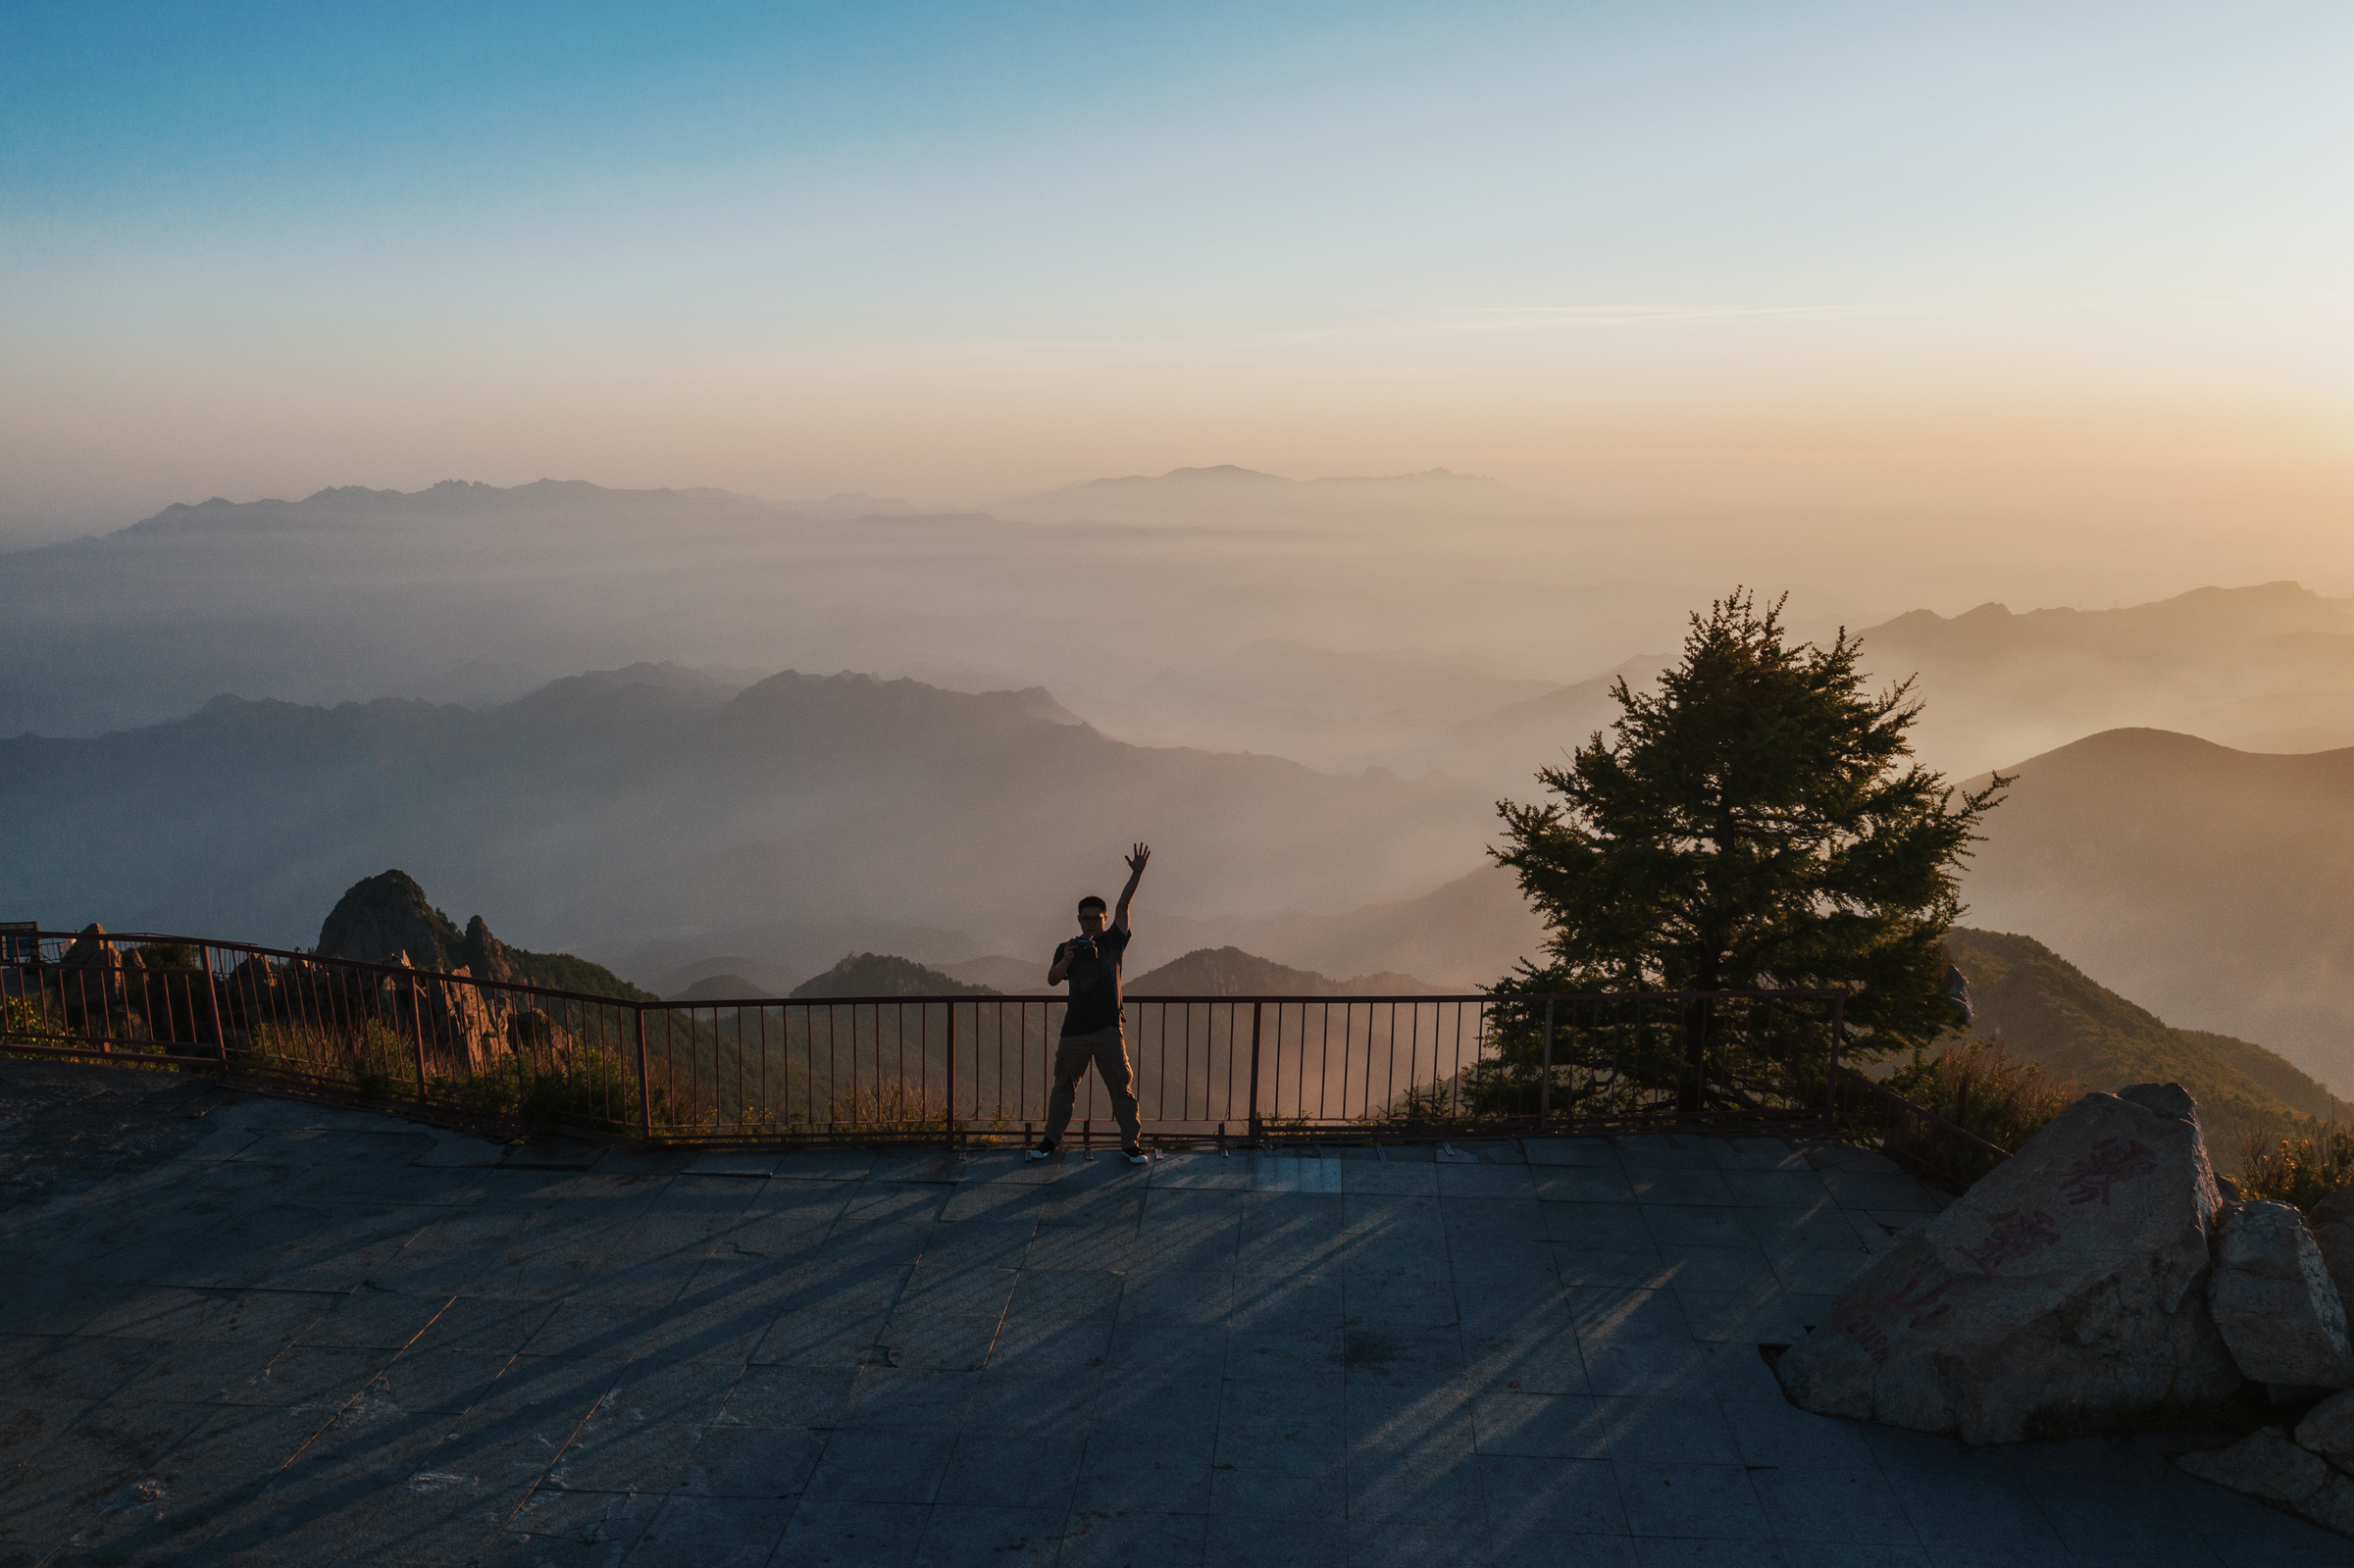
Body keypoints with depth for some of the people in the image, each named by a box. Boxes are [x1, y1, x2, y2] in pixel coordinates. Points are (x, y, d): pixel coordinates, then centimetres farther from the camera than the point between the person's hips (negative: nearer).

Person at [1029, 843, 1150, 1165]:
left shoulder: (1113, 941, 5)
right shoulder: (1067, 948, 6)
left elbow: (1124, 905, -6)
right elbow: (1052, 980, -8)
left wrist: (1137, 873, -17)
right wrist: (1066, 960, -28)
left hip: (1109, 1030, -1)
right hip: (1075, 1030, 1)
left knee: (1121, 1088, 0)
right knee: (1064, 1086, 10)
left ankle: (1131, 1144, 7)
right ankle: (1051, 1140, 22)